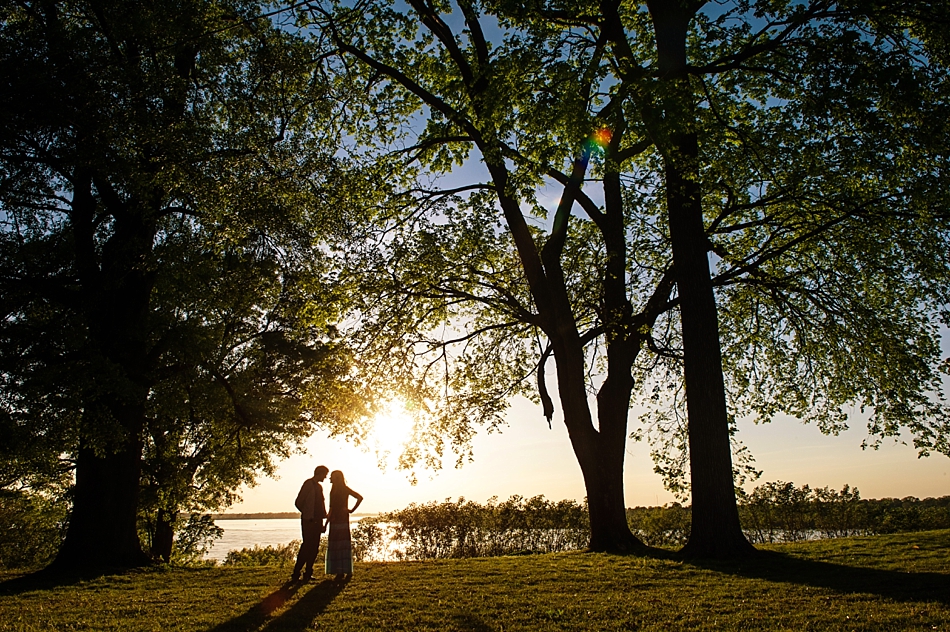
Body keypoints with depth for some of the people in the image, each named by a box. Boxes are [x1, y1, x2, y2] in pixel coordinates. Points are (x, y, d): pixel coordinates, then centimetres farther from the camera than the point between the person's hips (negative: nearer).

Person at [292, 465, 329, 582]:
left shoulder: (319, 486, 19)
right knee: (307, 545, -11)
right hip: (308, 521, -8)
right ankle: (296, 574, -6)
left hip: (317, 520, 8)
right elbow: (298, 502, -10)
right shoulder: (308, 483, -6)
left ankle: (308, 573, 11)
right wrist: (307, 514, -4)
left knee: (314, 547, 6)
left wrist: (322, 517, 12)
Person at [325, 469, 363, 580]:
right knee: (334, 545, 6)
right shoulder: (334, 490, 15)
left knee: (343, 544, -6)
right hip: (334, 521, 7)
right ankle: (339, 571, 9)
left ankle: (347, 571, -4)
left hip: (342, 520, -7)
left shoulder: (344, 489, -6)